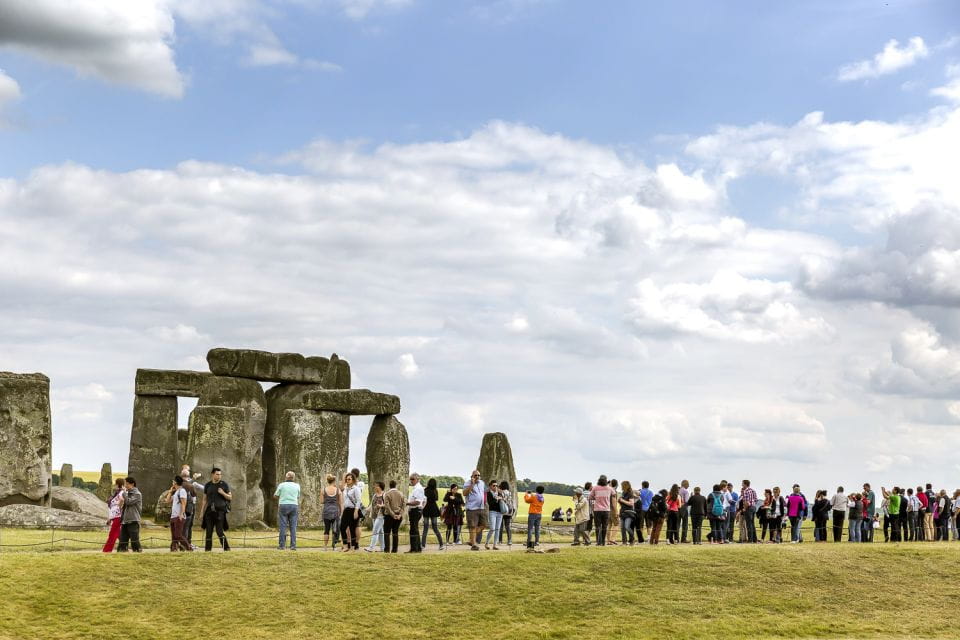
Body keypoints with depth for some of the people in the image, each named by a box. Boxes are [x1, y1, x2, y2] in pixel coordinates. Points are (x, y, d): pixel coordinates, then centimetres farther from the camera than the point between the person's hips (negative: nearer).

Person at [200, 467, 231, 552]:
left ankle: (226, 547, -5)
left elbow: (230, 497, 6)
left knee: (220, 531, -11)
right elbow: (204, 500, 15)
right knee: (208, 531, 2)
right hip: (210, 511, 3)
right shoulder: (207, 485, 11)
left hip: (220, 510, -3)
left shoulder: (224, 484, 4)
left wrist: (223, 493, -13)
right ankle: (208, 548, 8)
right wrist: (202, 513, 12)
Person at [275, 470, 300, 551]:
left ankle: (282, 545, -1)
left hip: (283, 506, -1)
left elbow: (275, 495, 8)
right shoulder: (297, 486, 5)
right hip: (294, 506, 1)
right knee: (293, 527, 2)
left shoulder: (281, 485, -1)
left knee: (283, 527, 1)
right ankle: (293, 545, -4)